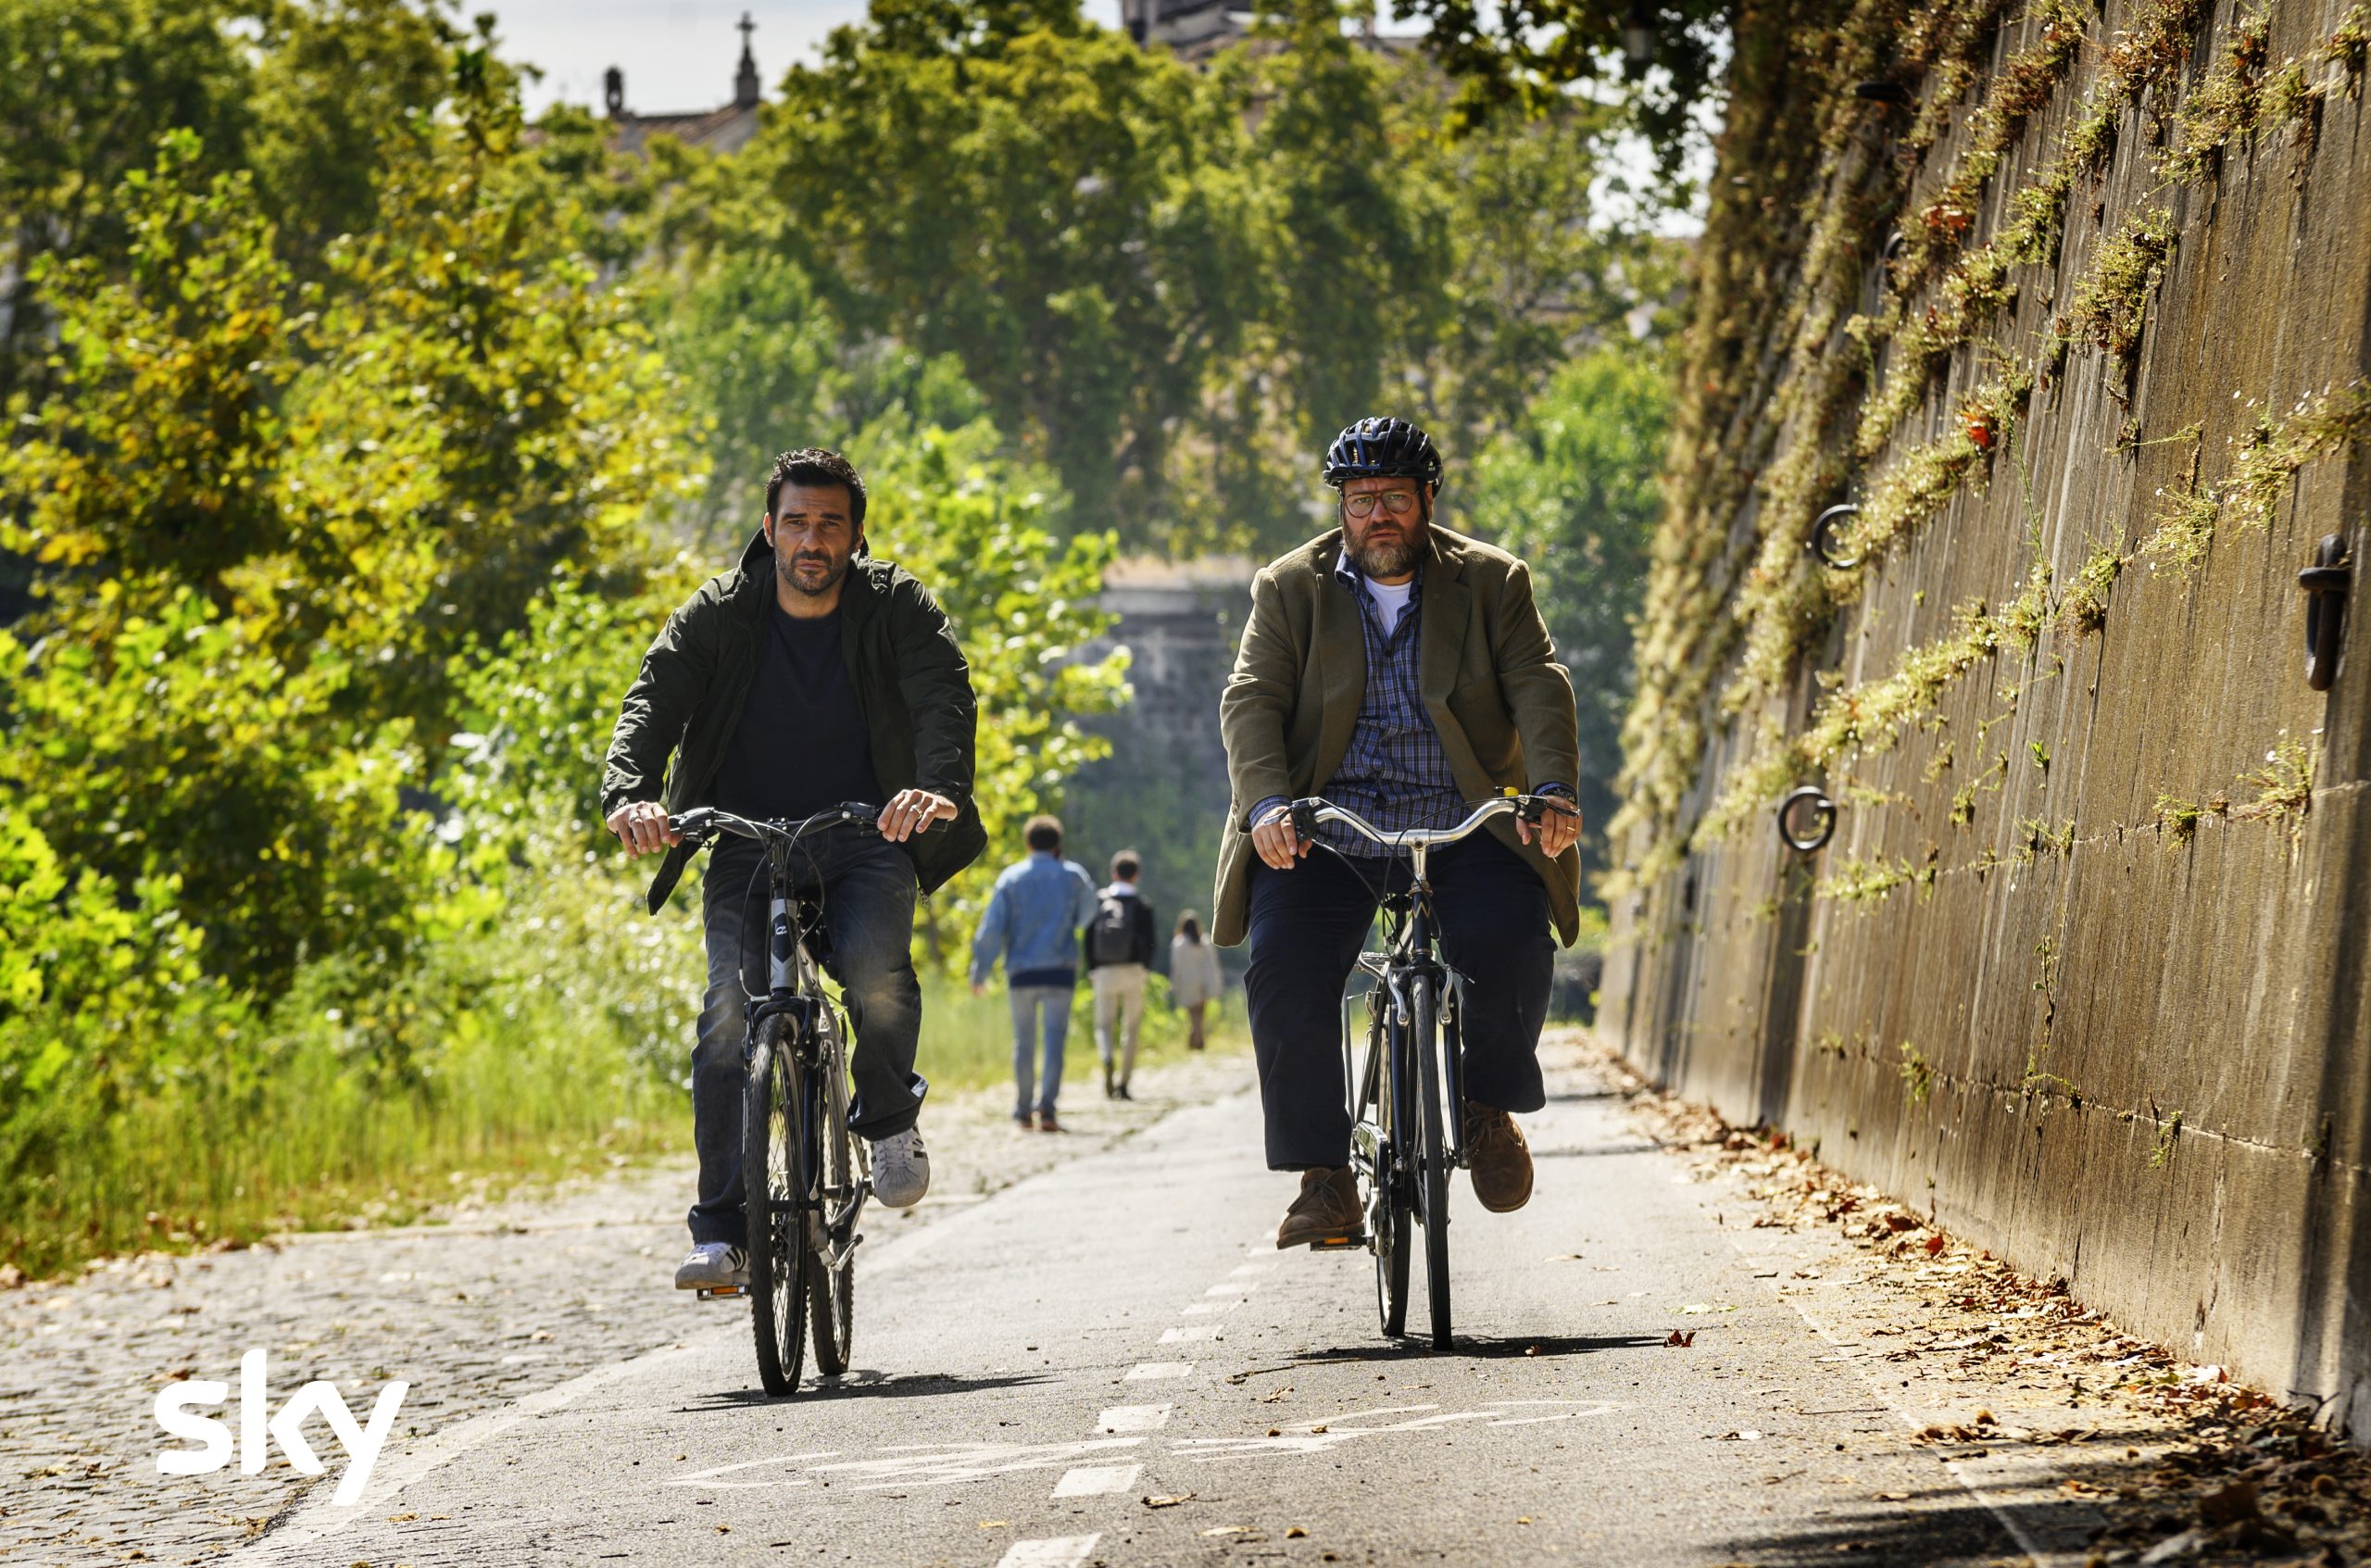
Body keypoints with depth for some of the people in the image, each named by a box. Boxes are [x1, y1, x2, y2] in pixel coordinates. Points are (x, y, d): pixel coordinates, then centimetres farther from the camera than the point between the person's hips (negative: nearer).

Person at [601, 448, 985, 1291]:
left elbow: (946, 697, -19)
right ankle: (721, 1233, -16)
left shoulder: (899, 608, -5)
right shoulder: (717, 615, -3)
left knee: (876, 971, -29)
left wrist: (941, 785, -41)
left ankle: (890, 1118, 3)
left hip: (865, 840, -1)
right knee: (730, 1009, -19)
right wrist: (630, 794, -35)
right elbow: (654, 701, -14)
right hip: (746, 840, 1)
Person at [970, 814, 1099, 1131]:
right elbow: (1086, 914, 20)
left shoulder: (1011, 878, 3)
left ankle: (1022, 1110, 16)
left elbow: (992, 928, -2)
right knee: (1054, 1040, -6)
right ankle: (1047, 1105, -21)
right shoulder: (1072, 876, 3)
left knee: (1023, 1042, 12)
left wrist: (980, 972, 2)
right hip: (1059, 971, -1)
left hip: (1020, 971, 1)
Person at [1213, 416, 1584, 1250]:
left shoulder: (1490, 582, 8)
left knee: (1508, 949, -26)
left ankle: (1491, 1104, 4)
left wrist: (1554, 791, -22)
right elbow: (1251, 701, -3)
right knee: (1285, 974, -22)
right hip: (1324, 832, 0)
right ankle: (1323, 1176, -10)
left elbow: (1539, 688, -3)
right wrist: (1268, 802, -22)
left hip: (1462, 829, 0)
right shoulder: (1290, 589, 8)